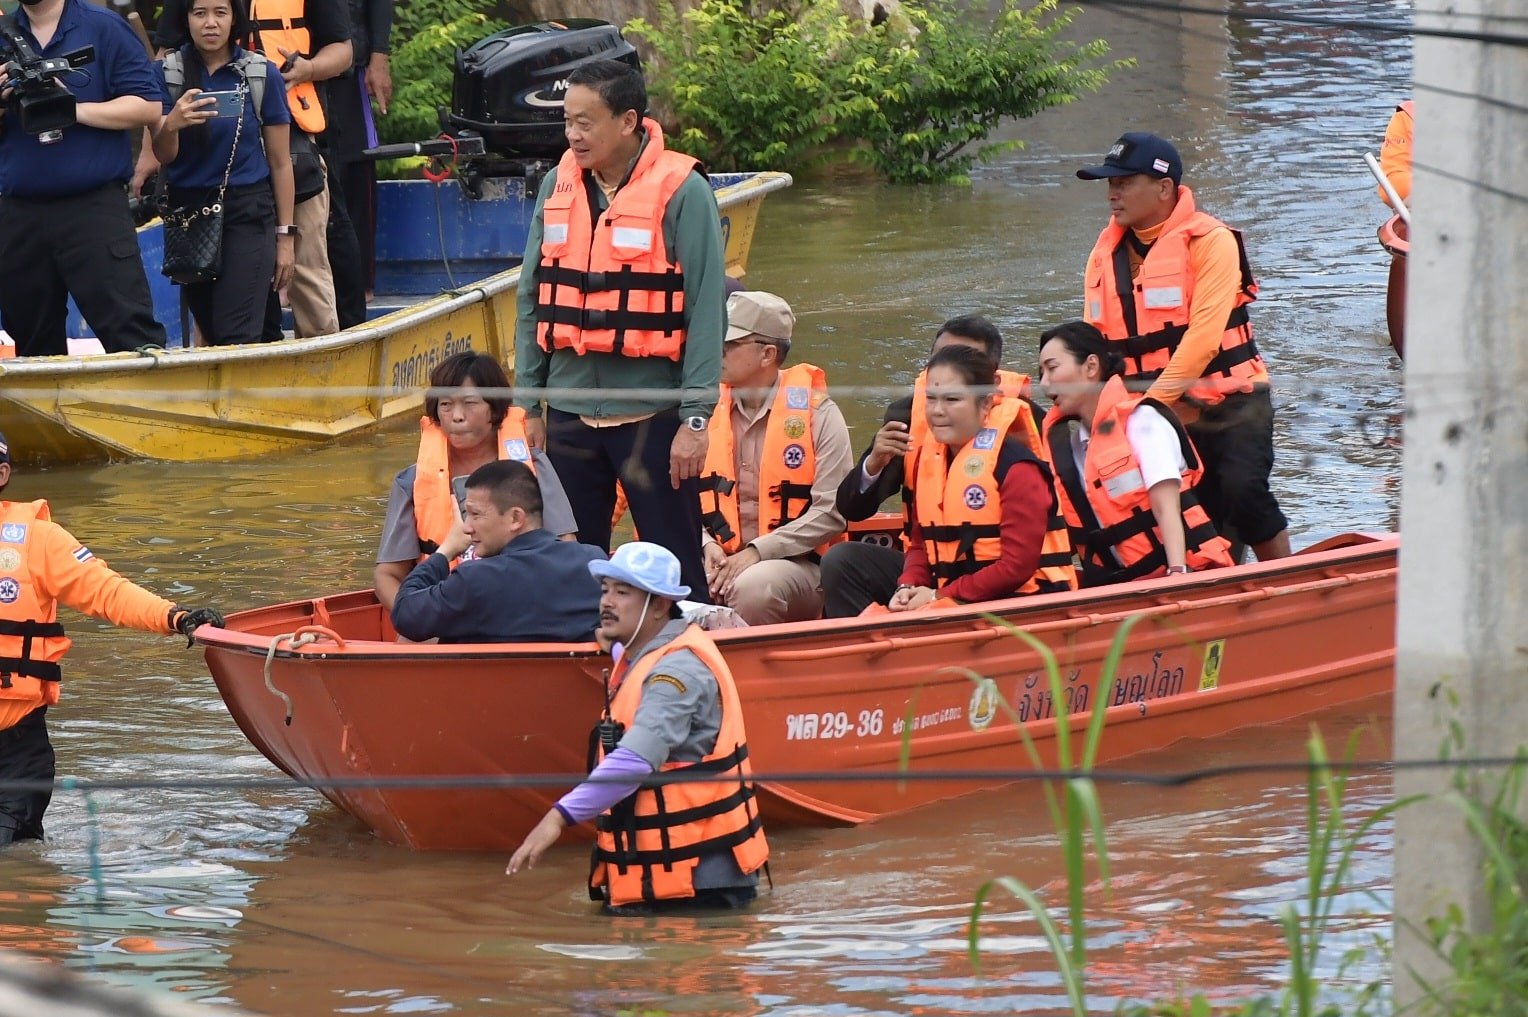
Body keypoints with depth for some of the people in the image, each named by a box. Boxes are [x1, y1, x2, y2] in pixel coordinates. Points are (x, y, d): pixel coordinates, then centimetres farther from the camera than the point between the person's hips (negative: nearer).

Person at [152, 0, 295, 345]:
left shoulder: (261, 74, -4)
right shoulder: (169, 73, 0)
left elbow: (280, 162, 2)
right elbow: (163, 156, -5)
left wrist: (285, 237, 1)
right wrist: (172, 125, -28)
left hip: (247, 214, -3)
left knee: (235, 338, -14)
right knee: (210, 333, 9)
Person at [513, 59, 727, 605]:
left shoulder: (682, 191, -8)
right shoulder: (557, 186, 7)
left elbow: (706, 310, -9)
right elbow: (532, 301, 13)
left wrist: (696, 417, -13)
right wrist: (529, 403, 10)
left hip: (652, 411, -5)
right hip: (570, 410, 5)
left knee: (675, 567, -1)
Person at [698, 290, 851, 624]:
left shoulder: (817, 414, -2)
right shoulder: (710, 412, 10)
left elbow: (832, 512, -8)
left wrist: (758, 551, -15)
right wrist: (708, 545, -7)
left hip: (796, 562, -3)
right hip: (721, 560, 3)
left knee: (753, 586, -37)